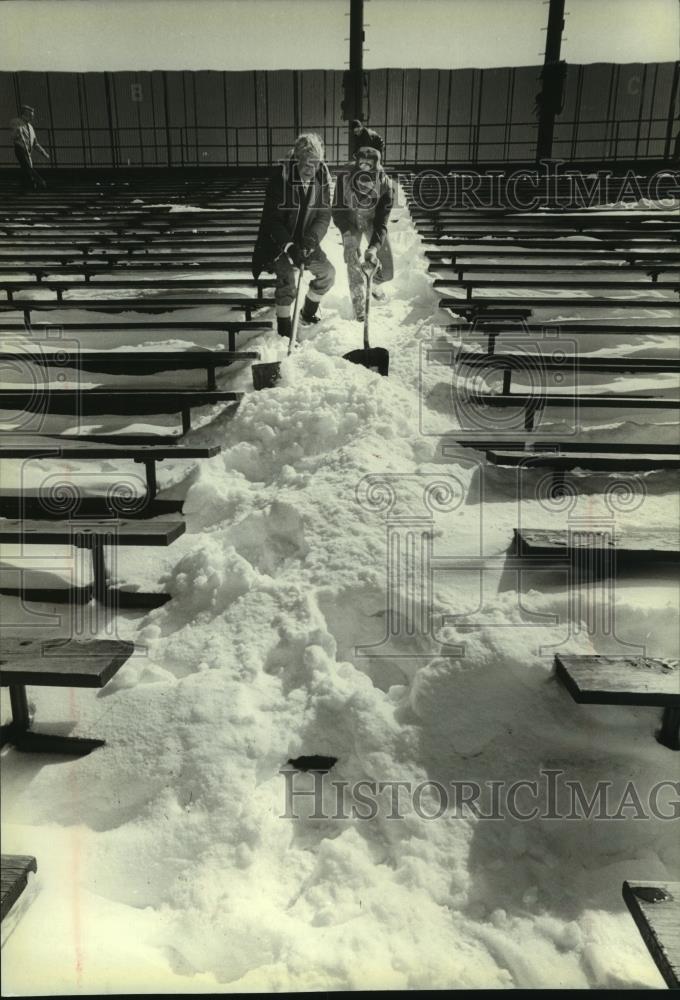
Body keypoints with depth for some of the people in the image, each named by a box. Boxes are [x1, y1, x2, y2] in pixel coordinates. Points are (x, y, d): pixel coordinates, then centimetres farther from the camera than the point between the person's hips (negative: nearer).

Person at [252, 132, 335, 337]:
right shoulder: (281, 180, -21)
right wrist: (289, 246, -31)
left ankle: (308, 313, 29)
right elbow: (271, 219, -20)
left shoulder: (322, 181, -7)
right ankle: (284, 331, -14)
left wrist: (312, 238, -27)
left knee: (328, 273, 6)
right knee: (287, 277, -24)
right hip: (279, 242, -5)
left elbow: (324, 216, -8)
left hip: (306, 242, 6)